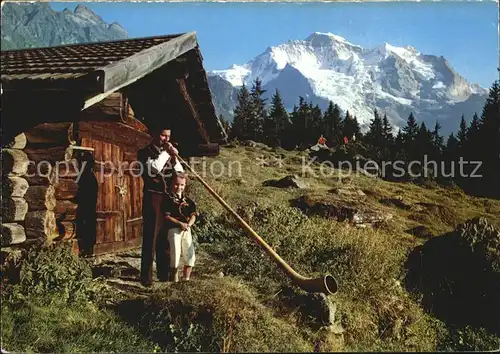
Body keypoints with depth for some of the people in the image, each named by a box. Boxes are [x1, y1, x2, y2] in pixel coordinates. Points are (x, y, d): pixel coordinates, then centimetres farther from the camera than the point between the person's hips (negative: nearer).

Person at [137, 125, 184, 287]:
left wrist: (174, 157, -3)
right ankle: (146, 274, -1)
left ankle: (163, 272, 16)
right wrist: (165, 153, -10)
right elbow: (152, 169, -16)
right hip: (152, 197, -5)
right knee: (150, 235, -5)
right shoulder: (145, 152, 3)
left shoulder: (169, 153, 17)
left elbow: (180, 173, 10)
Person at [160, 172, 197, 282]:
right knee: (175, 256, -4)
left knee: (190, 257, 3)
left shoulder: (187, 200, 14)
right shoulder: (167, 199, -1)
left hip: (186, 230, 5)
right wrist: (180, 223, -17)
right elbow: (167, 216, -9)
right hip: (173, 229, -5)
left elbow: (193, 215, 9)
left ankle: (186, 279, 19)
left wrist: (189, 224, -12)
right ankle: (175, 280, 12)